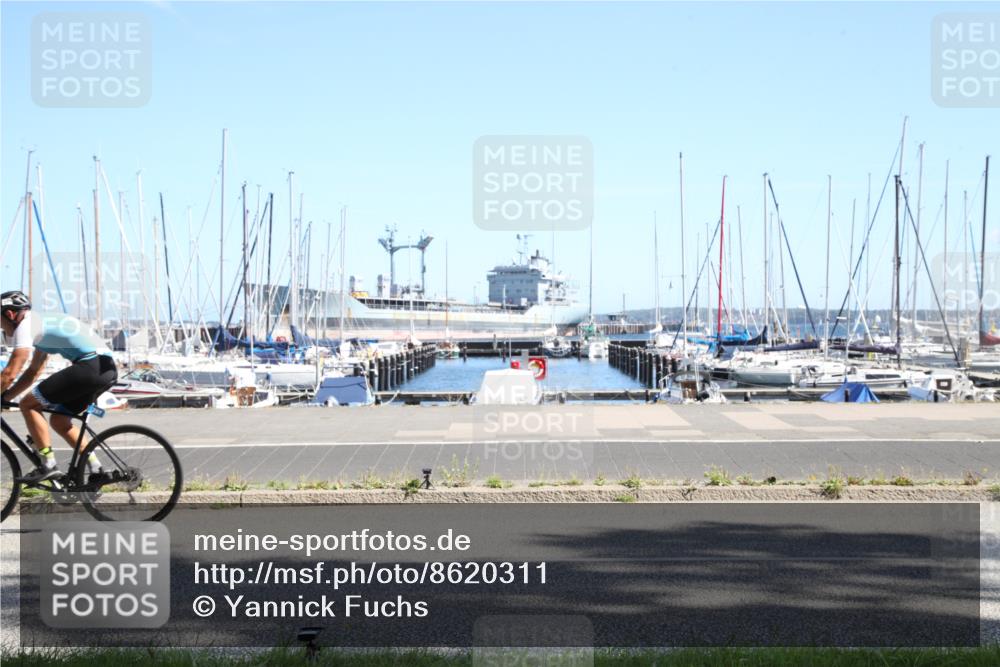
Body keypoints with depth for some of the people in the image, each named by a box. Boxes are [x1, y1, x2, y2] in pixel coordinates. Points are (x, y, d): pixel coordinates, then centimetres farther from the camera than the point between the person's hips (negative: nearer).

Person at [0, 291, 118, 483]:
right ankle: (96, 468, 15)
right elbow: (33, 371, 33)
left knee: (28, 405, -2)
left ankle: (48, 465, -3)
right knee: (59, 421, 20)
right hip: (107, 368, 10)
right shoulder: (42, 322, 28)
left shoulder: (26, 325, -2)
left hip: (91, 365, -10)